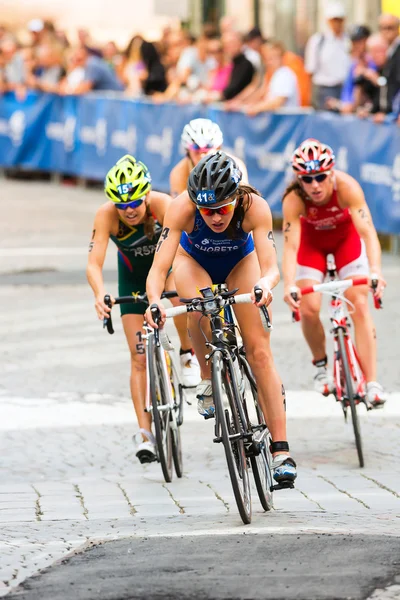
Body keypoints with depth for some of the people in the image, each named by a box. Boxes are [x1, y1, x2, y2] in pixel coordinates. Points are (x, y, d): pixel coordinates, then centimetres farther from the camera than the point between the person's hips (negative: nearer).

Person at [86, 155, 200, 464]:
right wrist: (100, 294, -58)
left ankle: (188, 354, 0)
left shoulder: (162, 204, -35)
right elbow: (94, 263, -38)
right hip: (133, 276, 0)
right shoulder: (106, 215, -32)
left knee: (178, 293, -31)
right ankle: (147, 434, -4)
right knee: (140, 357, -6)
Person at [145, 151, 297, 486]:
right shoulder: (182, 208, -38)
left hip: (241, 261, 0)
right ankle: (208, 379, -5)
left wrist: (265, 285, -65)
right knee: (200, 309, -34)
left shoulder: (255, 207, -37)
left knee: (259, 351, -11)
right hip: (194, 259, 0)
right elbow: (158, 269, -41)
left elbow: (270, 266, -42)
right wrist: (154, 302, -60)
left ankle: (281, 450, -10)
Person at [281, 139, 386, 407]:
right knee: (308, 309, -15)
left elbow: (367, 231, -43)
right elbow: (290, 245, -38)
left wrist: (376, 271, -58)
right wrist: (289, 285, -54)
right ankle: (320, 363, 14)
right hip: (313, 241, 0)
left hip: (346, 237, 0)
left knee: (360, 304, -14)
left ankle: (372, 383, -14)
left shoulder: (346, 186, -36)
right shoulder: (294, 199, -34)